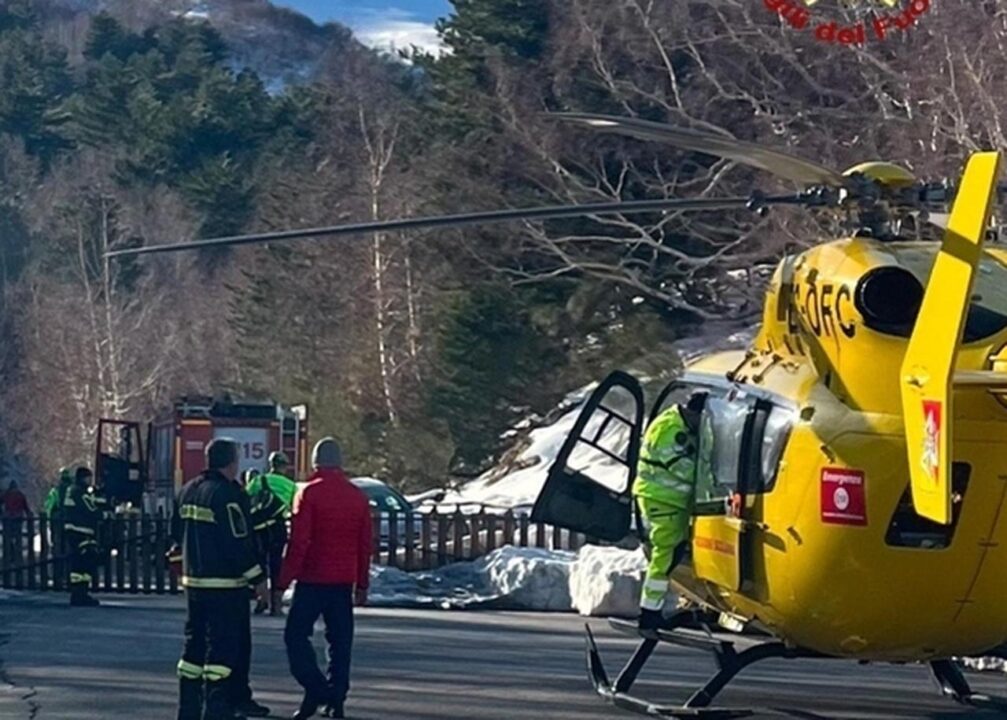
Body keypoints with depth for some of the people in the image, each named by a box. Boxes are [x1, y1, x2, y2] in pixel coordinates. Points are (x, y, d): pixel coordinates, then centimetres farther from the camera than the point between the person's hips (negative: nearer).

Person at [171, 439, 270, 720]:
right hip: (225, 583, -8)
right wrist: (256, 577, -11)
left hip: (193, 581, 8)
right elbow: (238, 543, -18)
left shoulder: (187, 492, 10)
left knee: (195, 643, 13)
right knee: (223, 645, -5)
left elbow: (177, 535, 18)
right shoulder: (228, 495, -16)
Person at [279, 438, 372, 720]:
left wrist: (284, 580, -8)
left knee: (296, 634, 1)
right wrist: (362, 584, 17)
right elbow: (365, 545, 11)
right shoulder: (358, 496, 9)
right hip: (344, 580, 5)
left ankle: (316, 690, -13)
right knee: (340, 639, 9)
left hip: (313, 579, -5)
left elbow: (298, 541, -12)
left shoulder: (310, 493, -9)